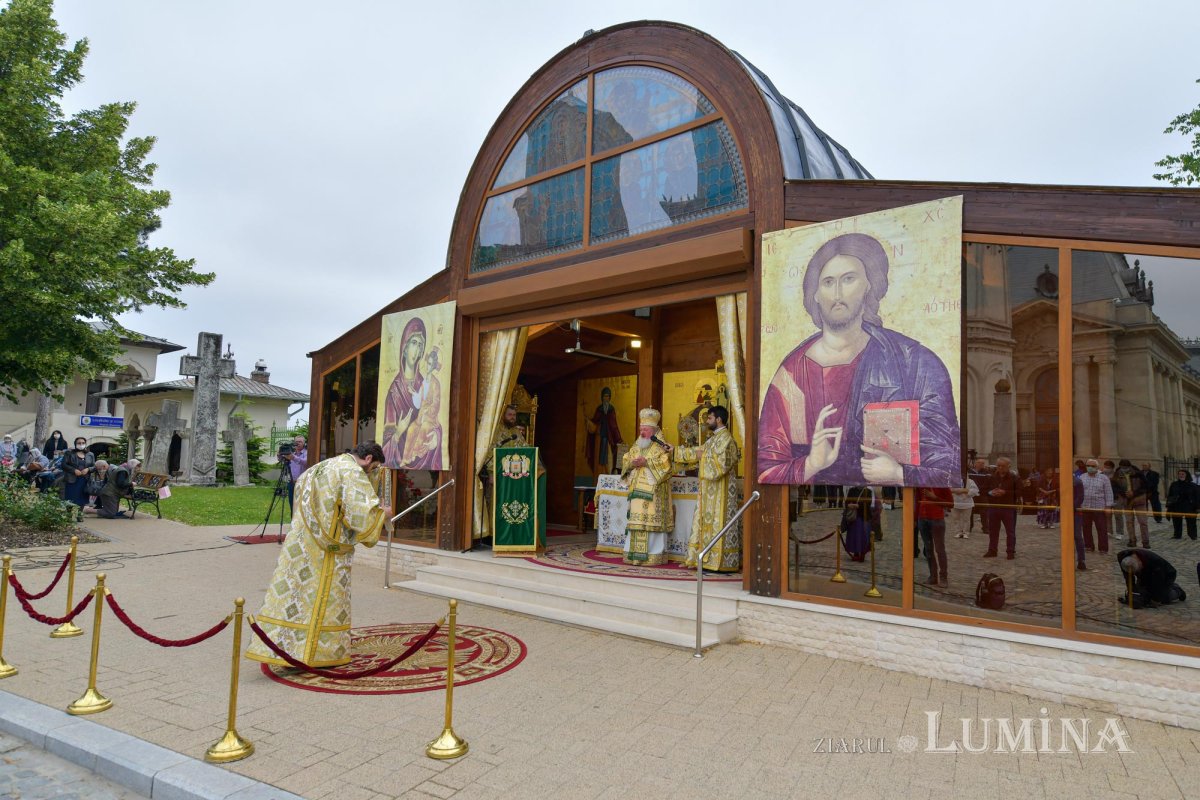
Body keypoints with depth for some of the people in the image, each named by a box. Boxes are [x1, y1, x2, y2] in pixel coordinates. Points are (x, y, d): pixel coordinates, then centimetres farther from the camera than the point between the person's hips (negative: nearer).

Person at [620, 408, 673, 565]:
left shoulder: (662, 446, -2)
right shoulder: (636, 445, 17)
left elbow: (665, 463, -15)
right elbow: (625, 460, 15)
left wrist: (646, 462, -18)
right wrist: (632, 463, -7)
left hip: (653, 490, -6)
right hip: (637, 488, 6)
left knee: (652, 521, -9)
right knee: (635, 520, 5)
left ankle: (653, 555, -5)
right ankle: (634, 553, 11)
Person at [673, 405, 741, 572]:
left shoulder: (726, 439, -14)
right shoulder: (714, 438, 15)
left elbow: (721, 464, -22)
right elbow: (698, 452, 23)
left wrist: (703, 456, -11)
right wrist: (675, 450, 21)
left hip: (720, 491, -10)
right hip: (709, 490, 10)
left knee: (718, 523, -5)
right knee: (705, 522, 11)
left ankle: (720, 561, 1)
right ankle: (698, 559, 17)